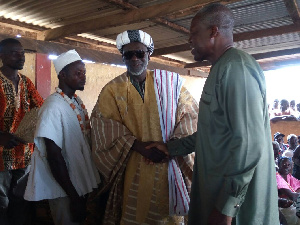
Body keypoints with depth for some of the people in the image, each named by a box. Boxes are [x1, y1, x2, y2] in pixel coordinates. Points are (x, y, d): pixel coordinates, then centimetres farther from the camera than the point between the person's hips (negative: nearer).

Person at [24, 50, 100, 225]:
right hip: (65, 192, -8)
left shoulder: (78, 102, 4)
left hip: (81, 183, 8)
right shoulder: (54, 108, -21)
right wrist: (74, 196, -18)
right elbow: (54, 157, -22)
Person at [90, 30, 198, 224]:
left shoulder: (170, 82, 5)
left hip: (170, 163, 1)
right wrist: (138, 145, -18)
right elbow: (103, 124, -7)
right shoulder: (113, 90, 3)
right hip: (133, 169, -1)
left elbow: (190, 113, 3)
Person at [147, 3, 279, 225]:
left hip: (237, 199, -9)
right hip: (217, 190, 9)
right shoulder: (222, 68, 15)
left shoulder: (236, 66, -17)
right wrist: (170, 148, 19)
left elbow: (250, 144, -25)